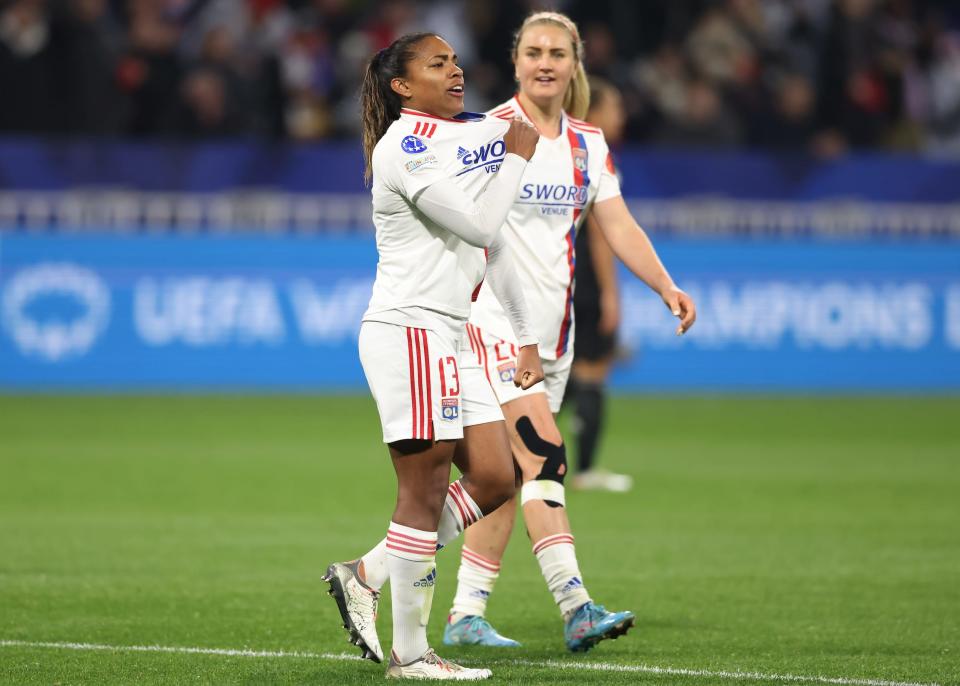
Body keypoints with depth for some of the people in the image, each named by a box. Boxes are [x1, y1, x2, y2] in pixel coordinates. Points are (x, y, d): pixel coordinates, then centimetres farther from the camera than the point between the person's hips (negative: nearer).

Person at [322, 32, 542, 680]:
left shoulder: (480, 131, 16)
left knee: (494, 480, 5)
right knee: (425, 492, -7)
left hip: (453, 336, 9)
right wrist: (518, 157, -6)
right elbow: (478, 223, -19)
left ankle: (365, 575, 15)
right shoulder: (403, 146, -11)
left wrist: (527, 334, 20)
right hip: (408, 330, -9)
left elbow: (494, 243, 22)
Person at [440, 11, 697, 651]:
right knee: (543, 454, -18)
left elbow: (618, 225, 9)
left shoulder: (588, 143, 10)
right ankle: (576, 606, -25)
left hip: (552, 326, 7)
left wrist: (667, 287, -3)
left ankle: (466, 614, 13)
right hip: (496, 316, -7)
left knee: (510, 474, 7)